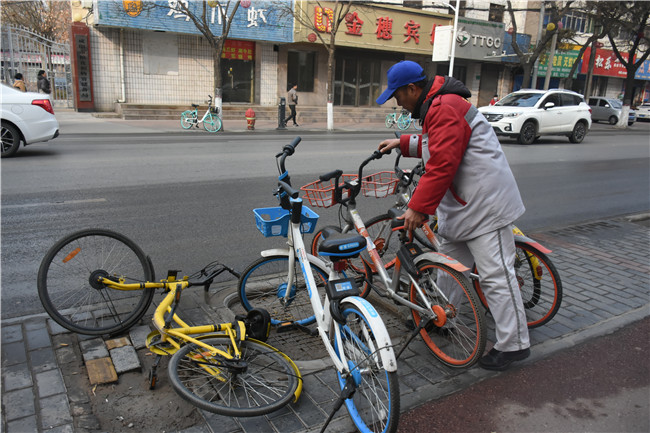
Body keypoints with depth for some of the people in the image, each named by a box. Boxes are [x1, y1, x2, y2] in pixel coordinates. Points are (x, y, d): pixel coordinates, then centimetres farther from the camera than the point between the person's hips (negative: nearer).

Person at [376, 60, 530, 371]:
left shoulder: (444, 108, -19)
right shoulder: (438, 105, 16)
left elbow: (442, 164, -26)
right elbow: (434, 145, 30)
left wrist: (418, 208, -24)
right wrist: (403, 143, 26)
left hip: (484, 204, -11)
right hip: (462, 203, 11)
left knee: (495, 275, -6)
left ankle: (514, 345, 3)